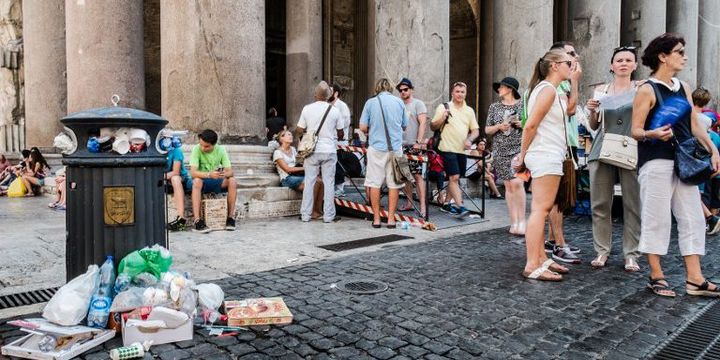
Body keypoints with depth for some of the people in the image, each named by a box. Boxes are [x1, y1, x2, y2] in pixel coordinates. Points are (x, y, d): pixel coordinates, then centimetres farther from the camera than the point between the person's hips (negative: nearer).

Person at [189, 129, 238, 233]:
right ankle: (197, 221, -38)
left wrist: (224, 174, -37)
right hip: (203, 182, -2)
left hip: (217, 182, 2)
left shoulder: (221, 150, -7)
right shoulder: (196, 149, -14)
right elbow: (193, 172, -25)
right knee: (196, 181, -36)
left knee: (232, 181, -26)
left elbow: (230, 171, -13)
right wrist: (209, 174, -43)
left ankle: (231, 217, -18)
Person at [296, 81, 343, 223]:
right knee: (329, 183, 5)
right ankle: (328, 215, 7)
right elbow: (340, 133, 5)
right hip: (329, 150, -1)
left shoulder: (307, 109, -3)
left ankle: (305, 214, 12)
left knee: (309, 182, 8)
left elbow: (299, 131, 1)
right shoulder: (334, 110, -3)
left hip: (312, 150, 1)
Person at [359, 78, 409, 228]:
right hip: (395, 148, 2)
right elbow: (404, 126, 15)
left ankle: (376, 219, 8)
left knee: (374, 183, 5)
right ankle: (391, 218, 7)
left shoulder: (370, 102, 0)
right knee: (393, 184, 6)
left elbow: (363, 127, -2)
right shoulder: (399, 102, 6)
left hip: (376, 147, -1)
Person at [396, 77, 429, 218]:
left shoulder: (418, 103, 0)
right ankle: (409, 203, 19)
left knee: (417, 175, -10)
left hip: (414, 146, -6)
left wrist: (418, 142, -18)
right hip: (401, 145, 6)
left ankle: (422, 206, -9)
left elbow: (423, 123, -9)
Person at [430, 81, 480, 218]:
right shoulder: (443, 107, 2)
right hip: (448, 148, -5)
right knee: (454, 177, -14)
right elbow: (433, 127, 2)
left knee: (454, 178, 11)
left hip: (462, 150, 5)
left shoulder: (469, 111, 15)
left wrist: (469, 140, -5)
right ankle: (460, 206, -17)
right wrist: (442, 118, -16)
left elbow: (476, 130, 14)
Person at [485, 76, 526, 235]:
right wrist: (499, 126, -6)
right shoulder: (494, 107, 12)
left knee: (517, 182, -18)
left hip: (519, 148, -3)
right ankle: (514, 223, 8)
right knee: (509, 186, 3)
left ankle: (521, 221, -9)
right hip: (500, 150, 3)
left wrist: (522, 124, -10)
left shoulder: (523, 104, 5)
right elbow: (487, 130, 12)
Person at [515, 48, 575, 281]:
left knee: (541, 209, 12)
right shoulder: (548, 89, -11)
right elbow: (530, 125, -17)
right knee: (541, 209, -11)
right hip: (546, 156, -10)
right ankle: (532, 266, -11)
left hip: (546, 156, 10)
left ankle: (541, 258, 19)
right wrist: (523, 156, -9)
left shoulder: (546, 89, 20)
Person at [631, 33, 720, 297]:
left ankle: (694, 279, 12)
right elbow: (636, 130, -10)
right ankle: (656, 277, 9)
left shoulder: (683, 88, 14)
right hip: (656, 163, -7)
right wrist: (653, 134, -30)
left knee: (692, 218, 6)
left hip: (683, 161, 7)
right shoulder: (647, 90, -6)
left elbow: (695, 125, 16)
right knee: (657, 218, -2)